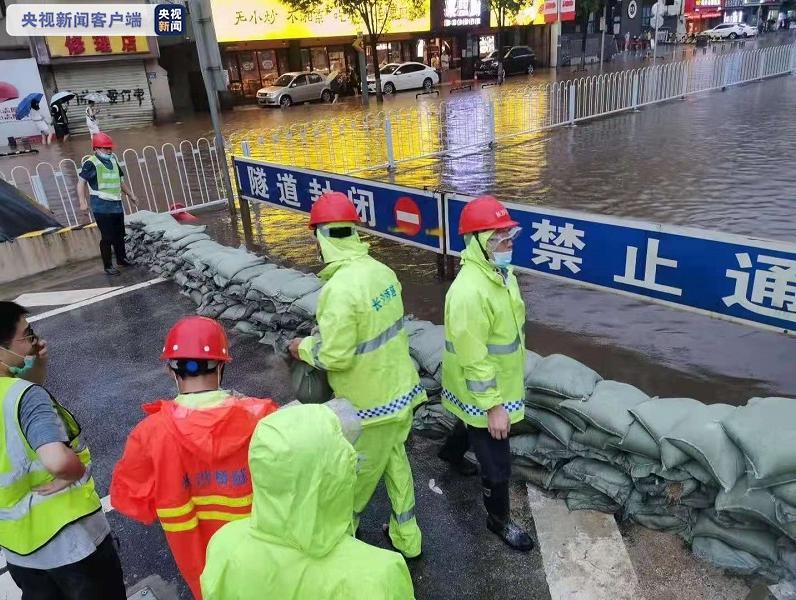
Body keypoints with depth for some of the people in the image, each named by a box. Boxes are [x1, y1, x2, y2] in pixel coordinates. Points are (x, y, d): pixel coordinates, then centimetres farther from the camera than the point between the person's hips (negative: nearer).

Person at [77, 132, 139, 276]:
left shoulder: (113, 161, 13)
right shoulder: (91, 164, -10)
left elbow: (121, 181, 25)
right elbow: (81, 182, -16)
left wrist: (131, 195, 29)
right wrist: (83, 202, -25)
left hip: (117, 205, 7)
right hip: (102, 207, -7)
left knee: (120, 235, 18)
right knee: (107, 237, -2)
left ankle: (122, 259, 36)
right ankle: (108, 266, 9)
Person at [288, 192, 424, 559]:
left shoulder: (340, 289, -29)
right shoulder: (381, 271, -3)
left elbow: (335, 356, -25)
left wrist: (303, 347, -5)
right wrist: (326, 333, 13)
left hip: (370, 400, -7)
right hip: (400, 387, 8)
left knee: (358, 473, 17)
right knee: (395, 458, 23)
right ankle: (406, 536, 39)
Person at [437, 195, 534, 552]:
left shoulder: (501, 273, -1)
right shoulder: (469, 292, -34)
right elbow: (474, 358, -29)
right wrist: (493, 405, -23)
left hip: (503, 385, 9)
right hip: (484, 394, -9)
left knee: (472, 429, 34)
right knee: (497, 463, 8)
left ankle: (451, 452, 64)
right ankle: (499, 519, 32)